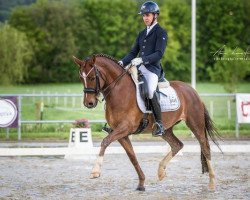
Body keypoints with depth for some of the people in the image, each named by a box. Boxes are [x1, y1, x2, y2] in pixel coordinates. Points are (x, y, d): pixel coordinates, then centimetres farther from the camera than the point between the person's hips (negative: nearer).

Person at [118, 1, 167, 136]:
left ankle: (159, 124, -17)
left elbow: (159, 53, -12)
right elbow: (133, 52, 20)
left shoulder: (161, 33, -1)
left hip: (152, 69, -8)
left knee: (150, 92, -30)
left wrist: (142, 59, -25)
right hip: (139, 68, 8)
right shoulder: (142, 33, 21)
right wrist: (123, 62, 1)